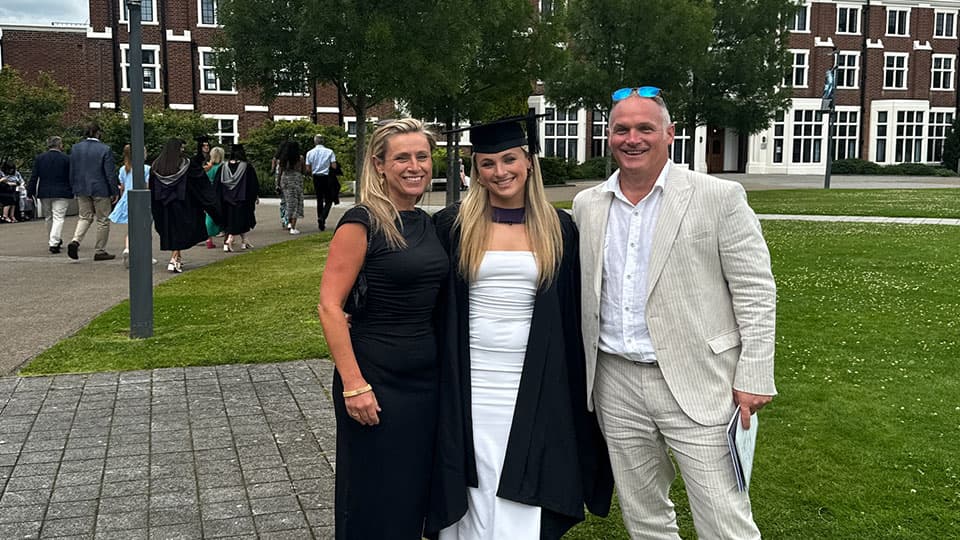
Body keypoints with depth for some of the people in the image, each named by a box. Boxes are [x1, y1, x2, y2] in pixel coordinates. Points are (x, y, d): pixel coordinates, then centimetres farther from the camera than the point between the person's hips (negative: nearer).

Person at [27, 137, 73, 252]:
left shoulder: (39, 158, 3)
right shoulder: (66, 159, -4)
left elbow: (34, 177, 2)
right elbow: (71, 177, -2)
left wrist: (30, 192, 6)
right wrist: (72, 192, 8)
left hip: (44, 193, 3)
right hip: (61, 193, -3)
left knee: (49, 218, 17)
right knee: (58, 218, -5)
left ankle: (53, 241, 30)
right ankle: (54, 243, -15)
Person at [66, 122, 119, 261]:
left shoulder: (75, 148, 3)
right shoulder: (105, 150, -12)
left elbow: (72, 171, 8)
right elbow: (110, 173, -11)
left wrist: (74, 189, 17)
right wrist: (115, 192, -3)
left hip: (82, 190, 5)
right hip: (101, 190, -4)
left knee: (85, 217, 16)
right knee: (103, 220, 6)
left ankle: (75, 241, -8)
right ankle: (100, 251, 9)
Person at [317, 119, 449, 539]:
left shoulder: (426, 223, 9)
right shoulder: (362, 222, -12)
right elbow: (329, 306, -16)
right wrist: (353, 385, -21)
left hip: (426, 378, 7)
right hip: (376, 377, -6)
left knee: (413, 494, 17)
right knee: (373, 505, 6)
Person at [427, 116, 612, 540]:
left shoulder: (558, 228, 4)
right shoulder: (452, 226, 0)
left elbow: (572, 314, 7)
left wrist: (579, 390, 6)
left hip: (535, 386, 0)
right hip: (470, 383, 0)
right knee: (475, 495, 8)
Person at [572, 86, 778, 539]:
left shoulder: (720, 198, -6)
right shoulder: (587, 206, 7)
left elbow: (756, 294, -6)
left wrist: (753, 379, -10)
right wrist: (582, 373, 13)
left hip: (697, 385, -4)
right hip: (617, 384, 5)